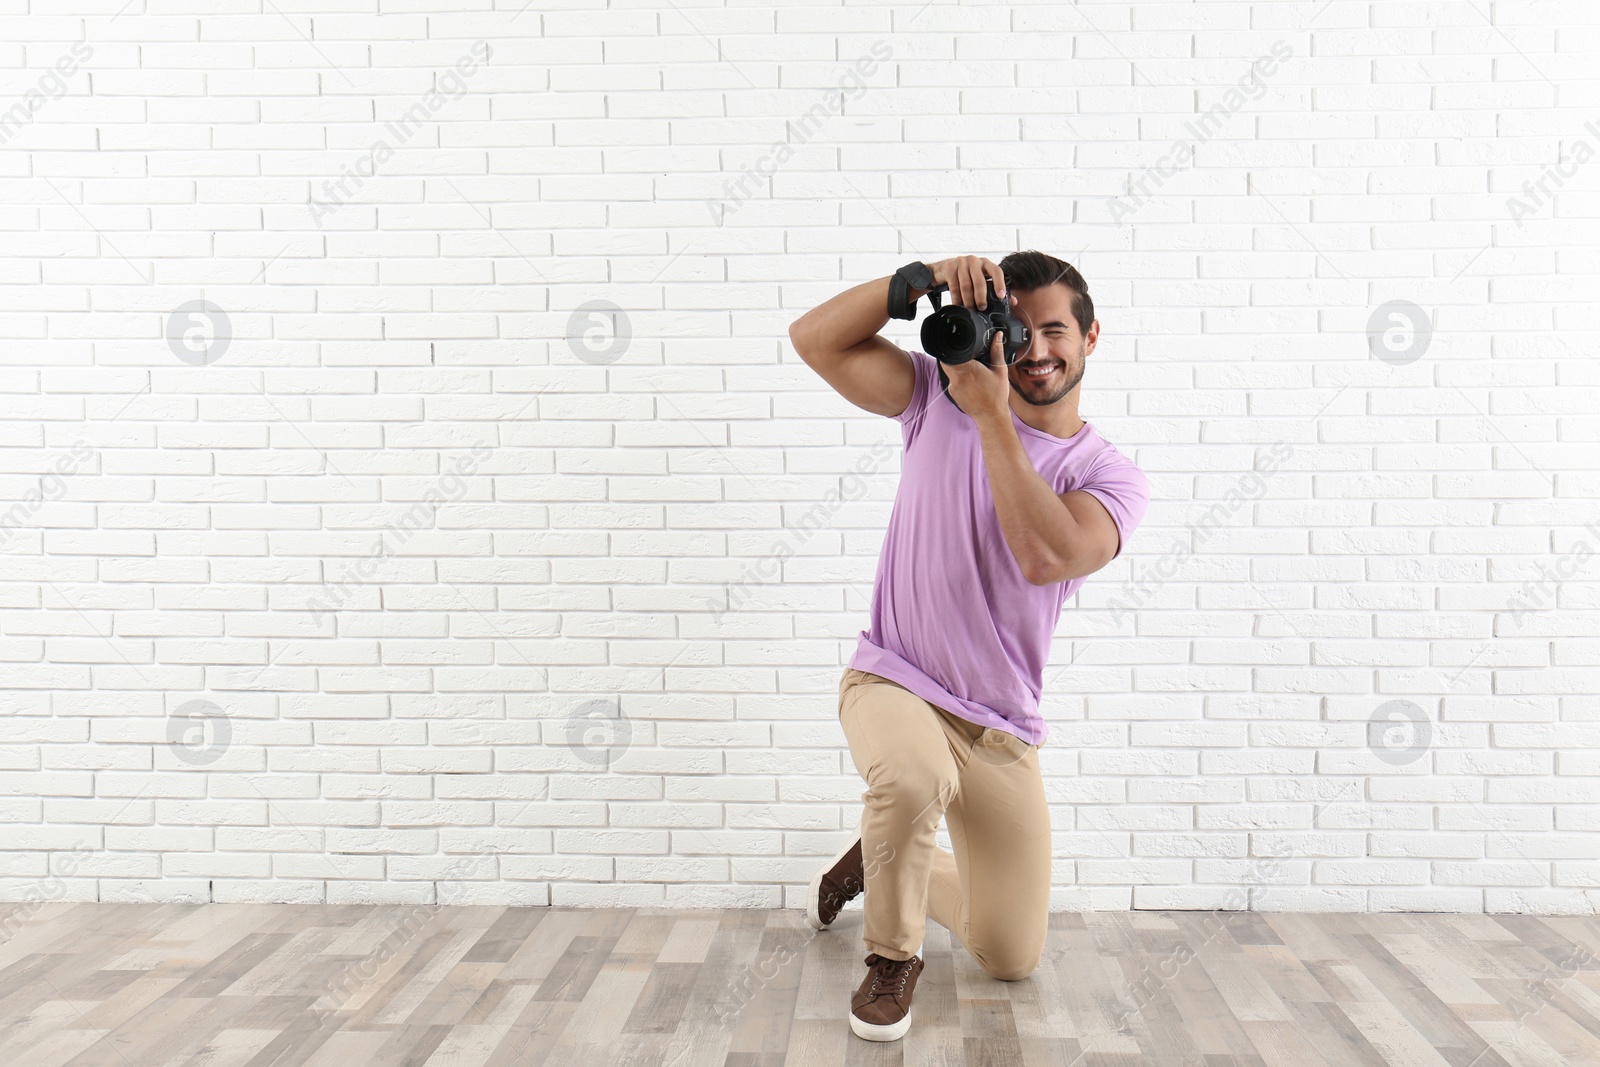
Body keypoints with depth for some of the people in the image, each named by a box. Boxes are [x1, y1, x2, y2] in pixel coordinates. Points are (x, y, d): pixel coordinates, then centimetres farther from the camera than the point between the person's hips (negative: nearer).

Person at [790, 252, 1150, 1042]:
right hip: (892, 681, -2)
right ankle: (892, 957, -8)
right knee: (916, 777, -40)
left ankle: (882, 858, 35)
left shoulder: (1111, 476, -5)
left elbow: (1046, 557, -26)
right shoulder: (941, 398, -3)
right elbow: (813, 339, -12)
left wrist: (992, 415, -26)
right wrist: (922, 281, -22)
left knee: (1012, 960, 7)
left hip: (1000, 728, 2)